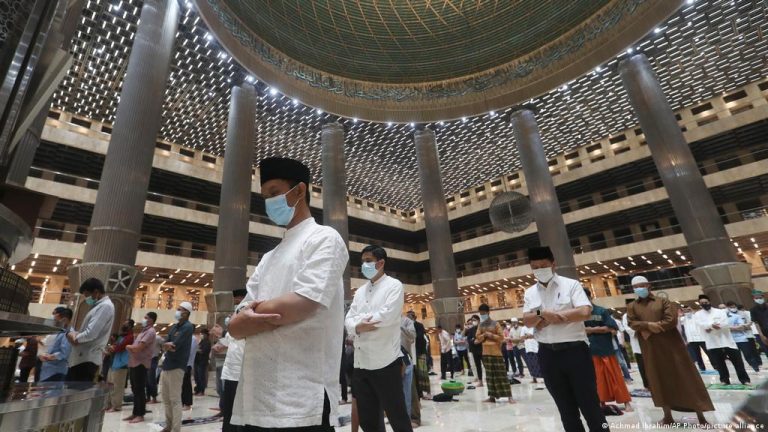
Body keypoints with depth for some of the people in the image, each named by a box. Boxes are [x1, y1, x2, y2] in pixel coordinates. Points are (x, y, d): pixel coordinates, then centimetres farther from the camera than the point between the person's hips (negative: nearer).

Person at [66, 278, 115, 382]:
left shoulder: (105, 306, -14)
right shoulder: (99, 306, 20)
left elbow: (91, 333, -20)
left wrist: (74, 337, -2)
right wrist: (73, 333, 2)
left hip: (87, 360, -10)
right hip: (81, 358, 10)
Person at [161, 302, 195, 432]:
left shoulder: (188, 327, -12)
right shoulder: (173, 327, 14)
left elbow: (175, 345, -20)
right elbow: (164, 346, 4)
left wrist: (167, 345, -3)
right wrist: (168, 346, -16)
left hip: (177, 367, -9)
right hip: (166, 366, 9)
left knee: (175, 400, -5)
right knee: (166, 399, 17)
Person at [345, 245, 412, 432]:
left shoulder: (394, 285, -3)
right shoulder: (360, 292, 17)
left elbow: (386, 315, -17)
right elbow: (348, 320, 9)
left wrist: (359, 318, -4)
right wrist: (357, 326, -14)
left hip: (385, 362, -6)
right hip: (360, 363, 7)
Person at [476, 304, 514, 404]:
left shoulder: (495, 324, -5)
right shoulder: (481, 325, 9)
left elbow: (501, 337, -7)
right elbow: (477, 338, 7)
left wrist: (491, 335, -16)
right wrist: (484, 335, -11)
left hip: (496, 352, -5)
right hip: (486, 353, 5)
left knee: (501, 374, -3)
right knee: (490, 375, 9)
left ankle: (509, 396, 1)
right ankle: (492, 396, 14)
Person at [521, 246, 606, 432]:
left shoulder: (570, 284, -3)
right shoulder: (530, 293, 8)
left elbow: (585, 312, -16)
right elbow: (526, 320, -3)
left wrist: (550, 319, -14)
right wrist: (543, 314, -23)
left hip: (575, 350, -3)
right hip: (548, 354, 4)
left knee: (589, 404, 5)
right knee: (566, 408, 15)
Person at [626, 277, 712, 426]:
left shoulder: (663, 301, 2)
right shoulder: (632, 306, 9)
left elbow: (671, 320, -10)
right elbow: (632, 323, -2)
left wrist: (654, 328, -14)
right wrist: (648, 325, -17)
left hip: (670, 343, -2)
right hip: (650, 348, 2)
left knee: (685, 377, 2)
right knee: (659, 380, 8)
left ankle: (700, 415, 12)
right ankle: (667, 416, 18)